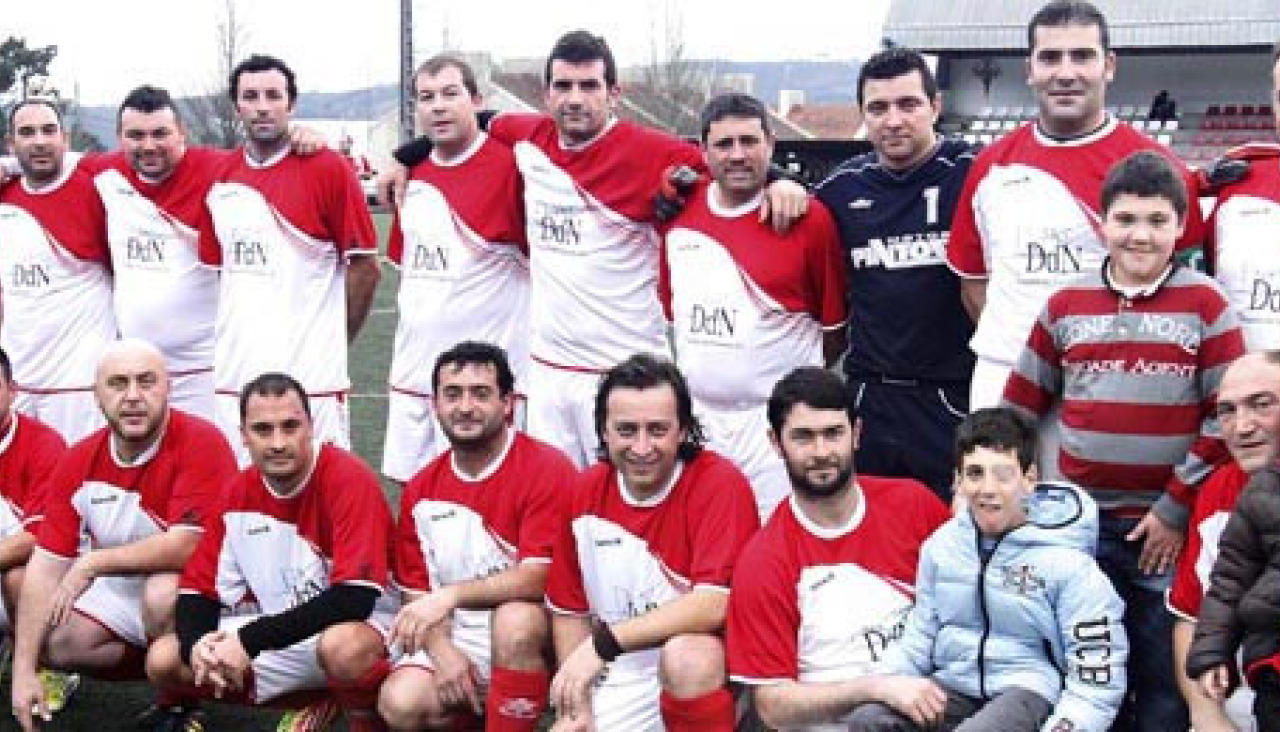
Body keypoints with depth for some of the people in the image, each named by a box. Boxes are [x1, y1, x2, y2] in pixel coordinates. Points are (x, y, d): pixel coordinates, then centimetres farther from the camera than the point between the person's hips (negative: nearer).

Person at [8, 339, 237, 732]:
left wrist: (92, 562, -21)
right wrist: (23, 669, -12)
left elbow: (185, 546, -28)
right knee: (54, 643, -10)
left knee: (162, 593, -35)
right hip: (119, 588, 6)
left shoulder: (201, 443, -22)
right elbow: (47, 564, -7)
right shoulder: (77, 463, -6)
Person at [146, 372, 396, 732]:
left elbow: (355, 598, -27)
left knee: (344, 647, -41)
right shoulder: (236, 494, -1)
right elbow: (198, 589, 4)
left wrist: (249, 640, -28)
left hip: (356, 624, -7)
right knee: (163, 661, -4)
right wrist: (197, 645, -21)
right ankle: (319, 703, 2)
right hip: (276, 632, 7)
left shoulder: (349, 479, -20)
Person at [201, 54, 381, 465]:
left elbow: (364, 265, -2)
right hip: (232, 380, 5)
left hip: (311, 380, -5)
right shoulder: (220, 179, 11)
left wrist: (331, 342, 1)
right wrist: (230, 337, 12)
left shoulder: (327, 169, -4)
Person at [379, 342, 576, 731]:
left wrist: (451, 594, -24)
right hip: (455, 637, 4)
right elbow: (416, 591, 9)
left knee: (514, 620, -37)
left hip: (532, 633, -4)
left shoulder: (548, 469, -10)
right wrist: (442, 651, -10)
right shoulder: (420, 490, 7)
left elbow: (539, 576, -18)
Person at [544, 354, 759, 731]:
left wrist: (603, 642, -23)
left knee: (686, 656, -35)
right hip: (615, 686, 4)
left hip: (703, 674, -4)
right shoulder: (584, 492, 1)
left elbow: (715, 604, -24)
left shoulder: (719, 484, -15)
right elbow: (569, 610, 9)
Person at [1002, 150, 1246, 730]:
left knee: (1167, 676, 4)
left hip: (1169, 525, -2)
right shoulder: (1066, 304, 6)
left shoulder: (1205, 303, -1)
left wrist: (1176, 508, -8)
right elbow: (1020, 404, 11)